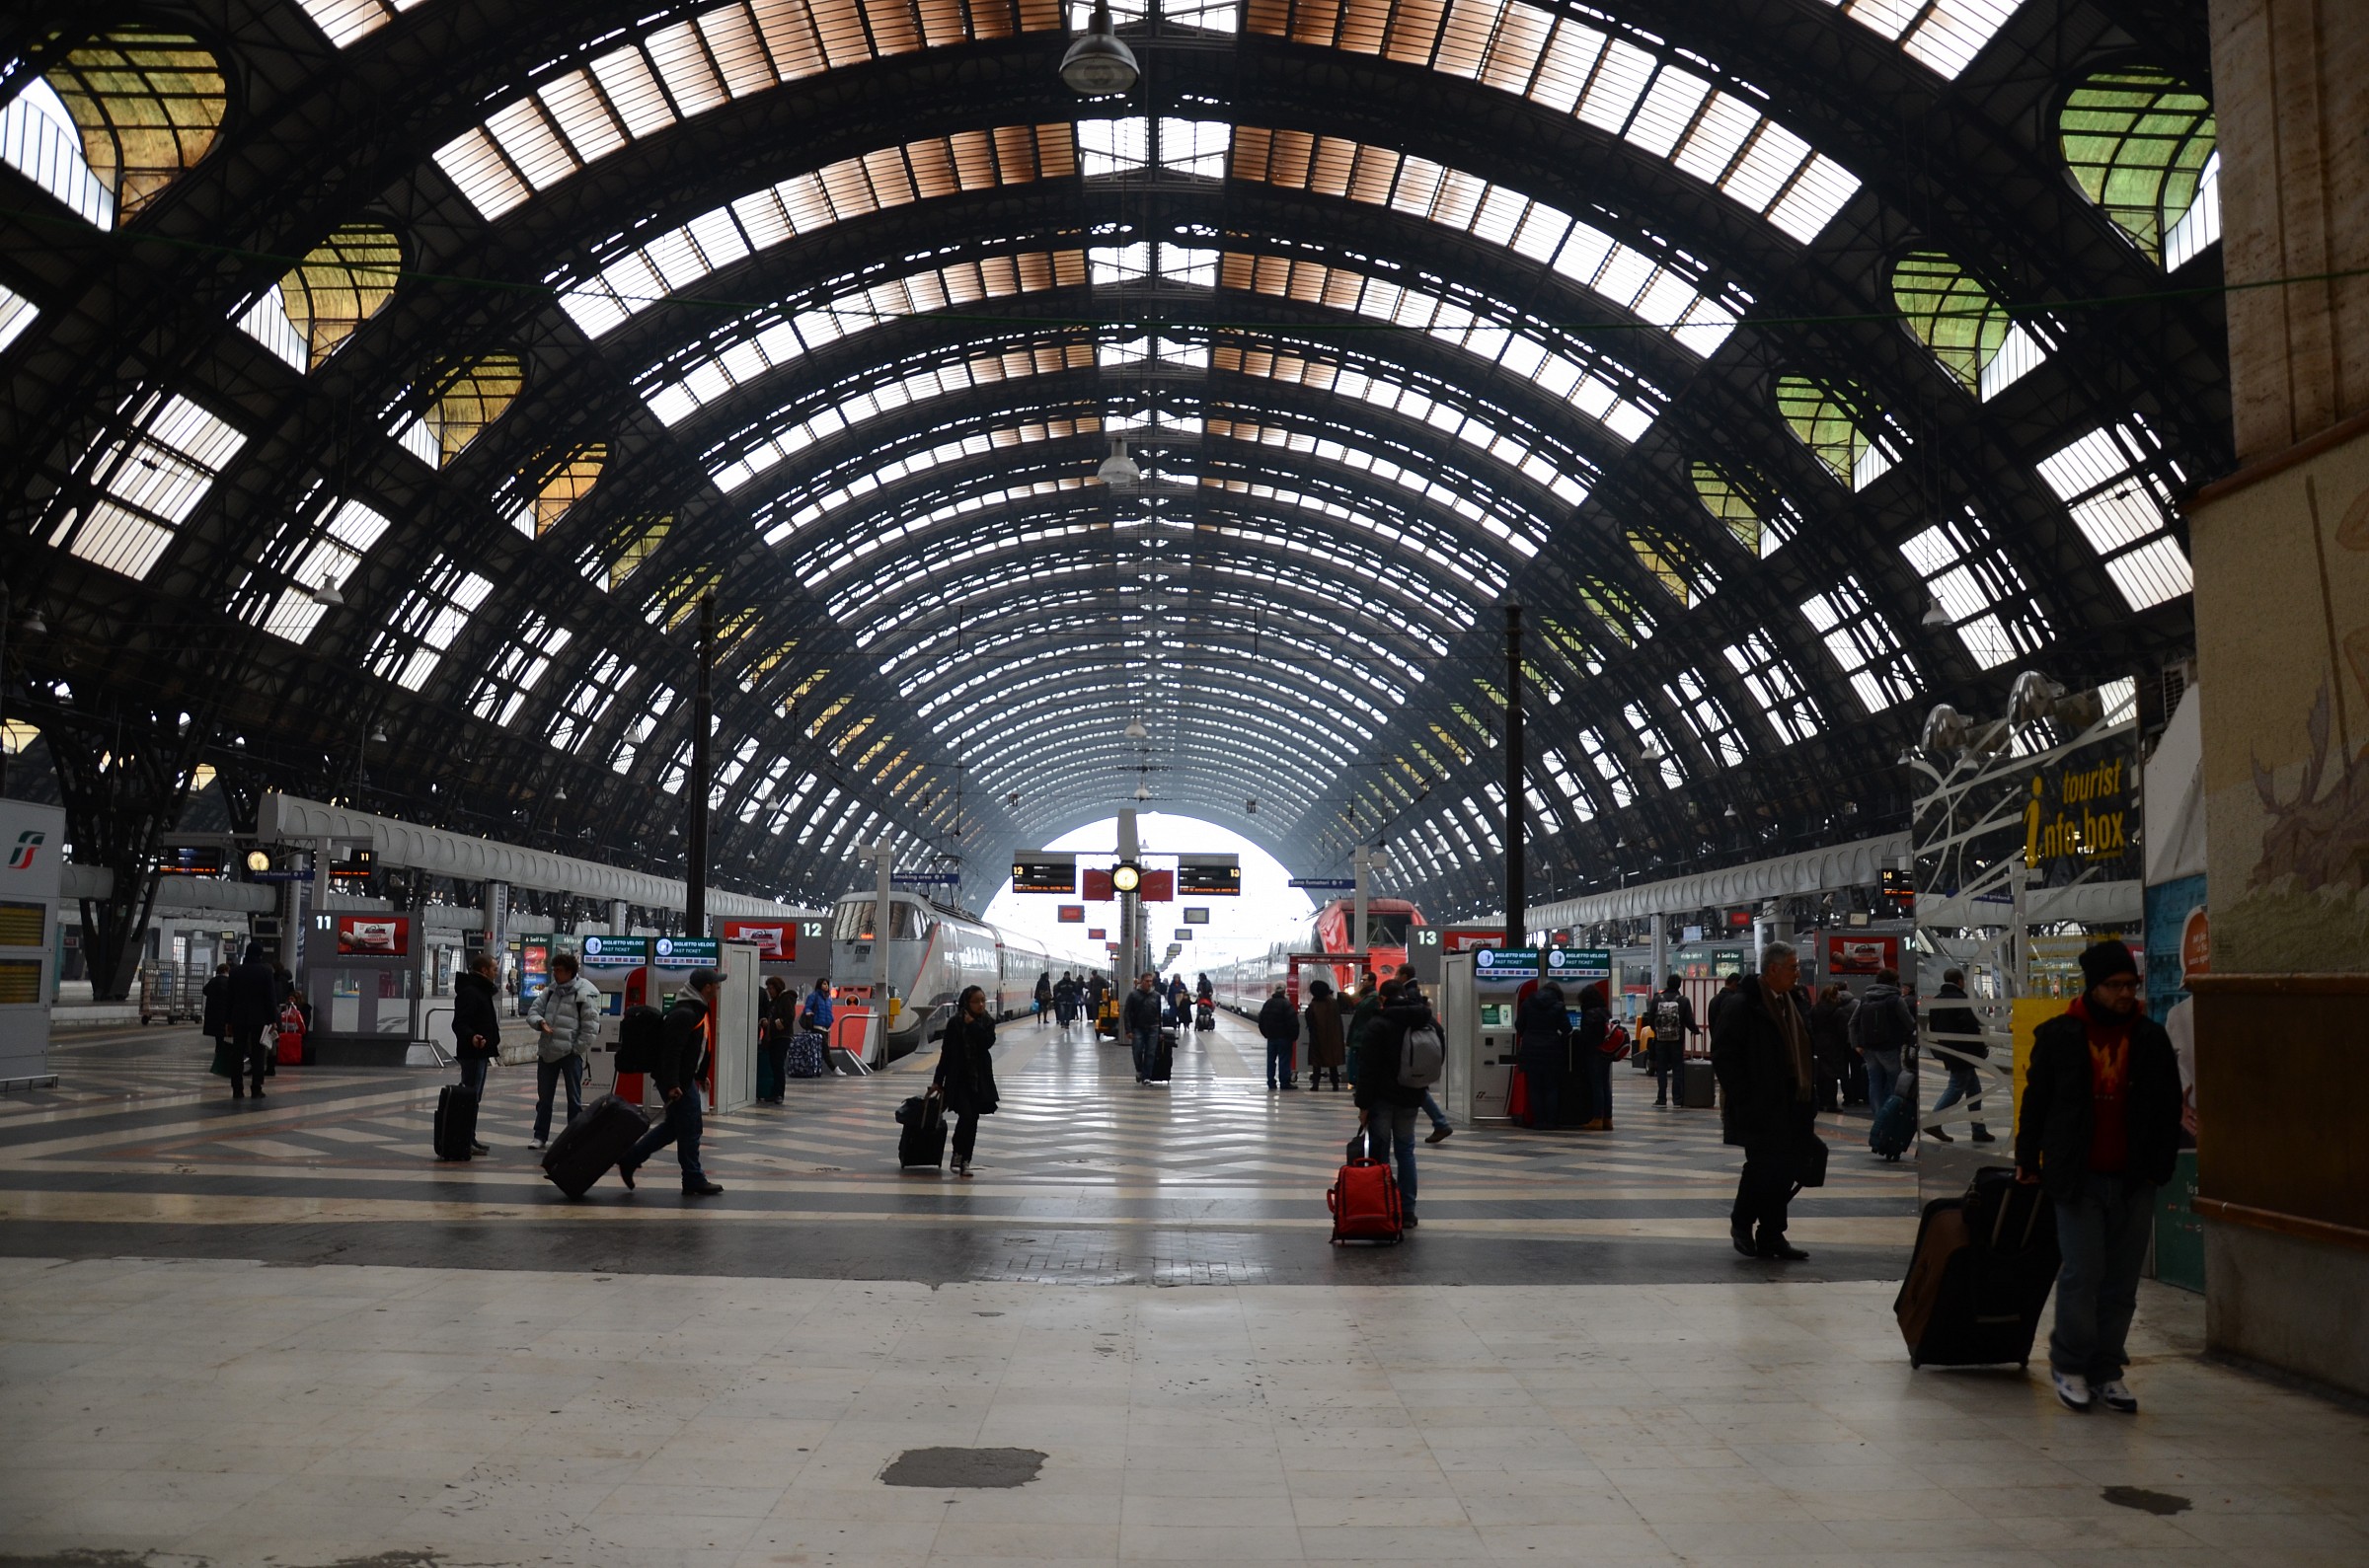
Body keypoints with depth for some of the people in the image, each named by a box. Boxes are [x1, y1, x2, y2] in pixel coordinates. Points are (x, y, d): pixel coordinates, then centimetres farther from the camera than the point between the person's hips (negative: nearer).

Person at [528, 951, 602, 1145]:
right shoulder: (550, 990, 8)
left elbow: (591, 1026, -13)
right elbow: (534, 1011, 10)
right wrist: (540, 1021, -12)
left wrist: (578, 1049, -13)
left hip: (571, 1053, -6)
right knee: (544, 1096, 14)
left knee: (574, 1098, 2)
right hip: (547, 1051, 6)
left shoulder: (585, 993, -13)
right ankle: (540, 1137, 24)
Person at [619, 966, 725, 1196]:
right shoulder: (684, 1014, -21)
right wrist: (672, 1085, -28)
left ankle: (629, 1159, 24)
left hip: (685, 1078, 11)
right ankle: (694, 1181, 8)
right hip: (678, 1081, -11)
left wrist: (698, 1076, 25)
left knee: (674, 1125, 18)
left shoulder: (698, 1009, 12)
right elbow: (671, 1051, -26)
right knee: (689, 1129, -2)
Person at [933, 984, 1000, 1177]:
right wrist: (938, 1080, 1)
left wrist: (973, 1024, -18)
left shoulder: (987, 1023, 3)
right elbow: (946, 1052, 0)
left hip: (980, 1079, 3)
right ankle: (958, 1154, 5)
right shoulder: (955, 1023, -4)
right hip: (958, 1078, -3)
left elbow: (987, 1042, -15)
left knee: (972, 1119, 5)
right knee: (967, 1116, -15)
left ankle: (965, 1160, 15)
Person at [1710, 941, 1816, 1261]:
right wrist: (1744, 1099, -15)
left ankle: (1771, 1235, 17)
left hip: (1793, 1106, 7)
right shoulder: (1743, 1006, -11)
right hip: (1761, 1109, -7)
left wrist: (1809, 1099, 12)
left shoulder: (1794, 1003, 13)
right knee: (1762, 1168, -5)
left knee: (1785, 1172, 8)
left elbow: (1804, 1051, 20)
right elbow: (1723, 1055, -13)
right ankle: (1741, 1223, 17)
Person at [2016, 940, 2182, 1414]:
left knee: (2122, 1281, 7)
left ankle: (2106, 1370, 19)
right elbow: (2035, 1101, 6)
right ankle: (2068, 1363, 11)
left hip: (2133, 1181, 3)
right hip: (2078, 1179, -3)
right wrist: (2027, 1160, 6)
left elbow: (2168, 1109, 13)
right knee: (2083, 1273, -7)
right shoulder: (2058, 1036, 0)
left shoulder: (2152, 1039, 7)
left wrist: (2160, 1166, 7)